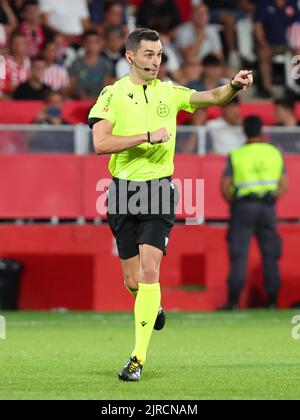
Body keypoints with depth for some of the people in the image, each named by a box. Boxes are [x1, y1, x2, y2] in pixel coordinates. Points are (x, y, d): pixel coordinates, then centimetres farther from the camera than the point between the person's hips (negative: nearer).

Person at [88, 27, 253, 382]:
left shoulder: (169, 92, 7)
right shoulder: (113, 94, 0)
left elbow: (212, 97, -6)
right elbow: (100, 143, -12)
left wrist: (234, 86, -27)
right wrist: (148, 137, -17)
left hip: (159, 189, 0)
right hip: (123, 192, 0)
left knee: (149, 270, -15)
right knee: (133, 281, 6)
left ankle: (138, 357, -15)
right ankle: (154, 308, 43)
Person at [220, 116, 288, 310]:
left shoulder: (235, 155, -4)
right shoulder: (275, 153, 4)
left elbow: (225, 188, -6)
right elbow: (284, 186, 3)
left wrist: (234, 204, 9)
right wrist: (271, 199, 14)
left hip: (243, 206, -2)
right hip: (268, 207, 2)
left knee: (239, 255, -1)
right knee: (270, 255, 8)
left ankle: (233, 301, -5)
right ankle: (273, 300, 7)